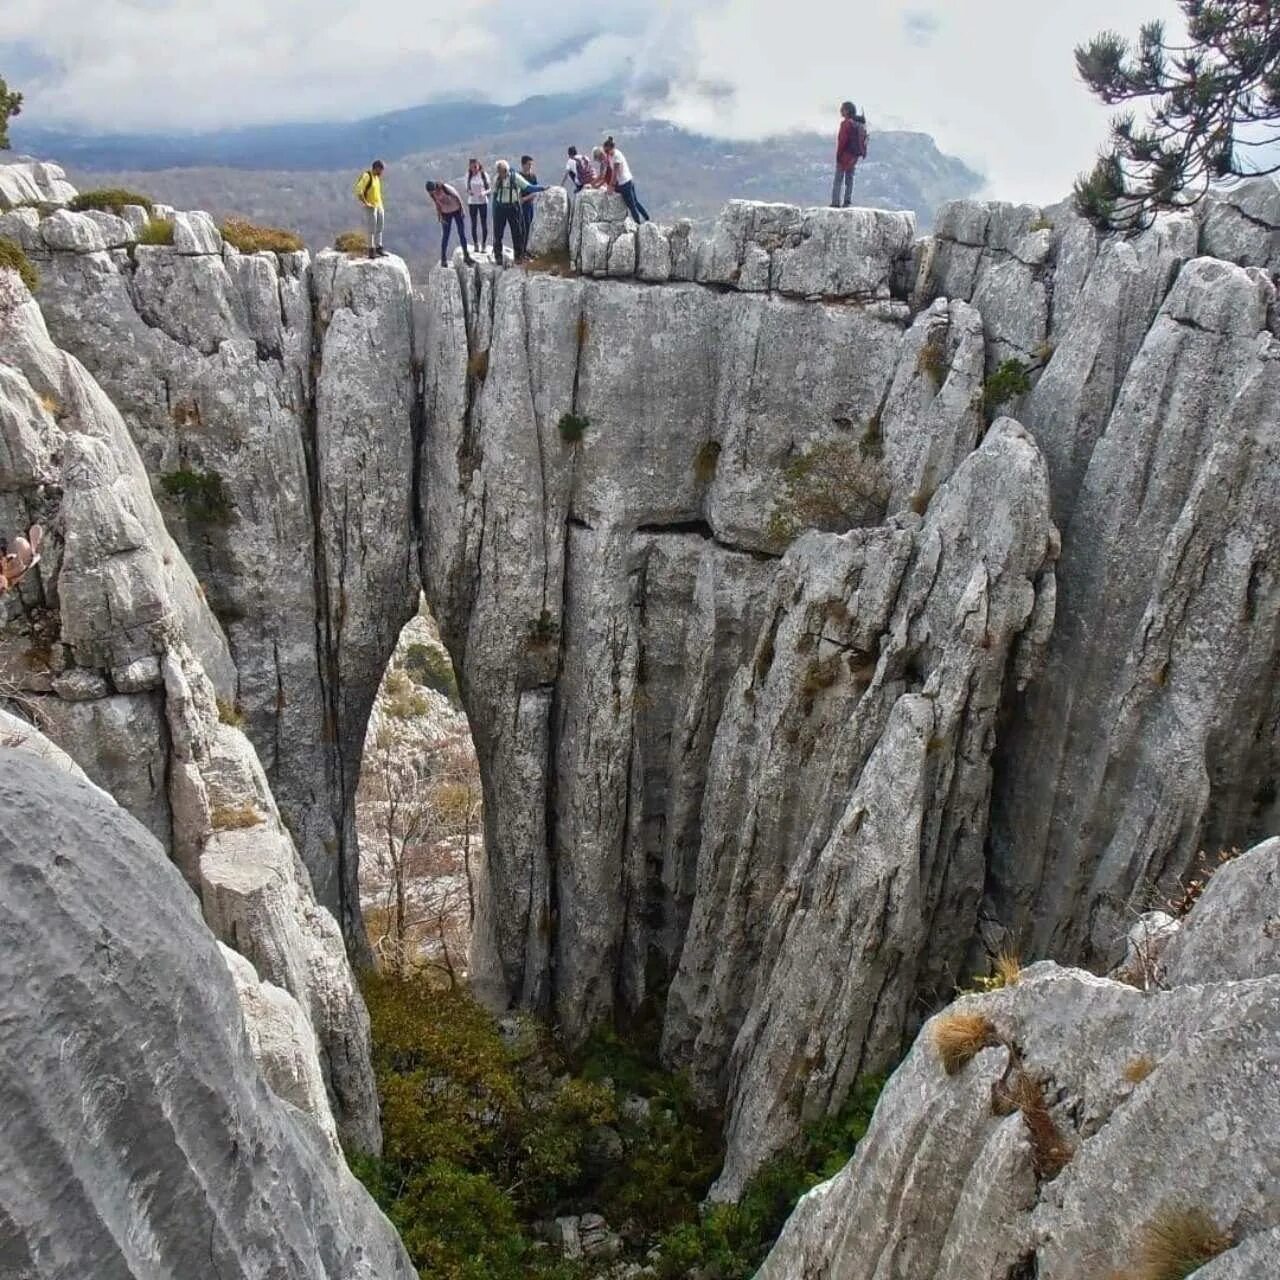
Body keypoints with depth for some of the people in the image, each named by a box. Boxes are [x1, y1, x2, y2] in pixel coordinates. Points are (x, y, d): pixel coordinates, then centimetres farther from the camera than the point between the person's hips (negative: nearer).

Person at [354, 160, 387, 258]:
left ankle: (379, 248, 23)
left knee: (380, 228, 13)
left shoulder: (377, 177, 12)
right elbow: (359, 191, -21)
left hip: (379, 206, 9)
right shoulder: (366, 176, -14)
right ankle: (371, 251, -1)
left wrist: (380, 203, 16)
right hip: (371, 207, -8)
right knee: (372, 229, -5)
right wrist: (366, 204, -20)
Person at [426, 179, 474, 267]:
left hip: (456, 210, -2)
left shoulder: (445, 187, -27)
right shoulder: (432, 194, -13)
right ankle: (443, 258, 4)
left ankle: (466, 256, 6)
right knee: (446, 235, -1)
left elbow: (457, 197, -16)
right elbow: (437, 205, 1)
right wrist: (440, 217, -6)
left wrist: (462, 210, -11)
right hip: (446, 213, 2)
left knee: (462, 233, -2)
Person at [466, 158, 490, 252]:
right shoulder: (468, 175, 2)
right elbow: (467, 188, 11)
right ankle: (476, 245, 13)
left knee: (484, 224, -1)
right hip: (472, 202, 2)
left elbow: (489, 188, 0)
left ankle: (483, 245, 6)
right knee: (473, 224, 5)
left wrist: (484, 192, -21)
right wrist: (468, 192, -11)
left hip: (483, 202, -2)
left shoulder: (484, 175, -5)